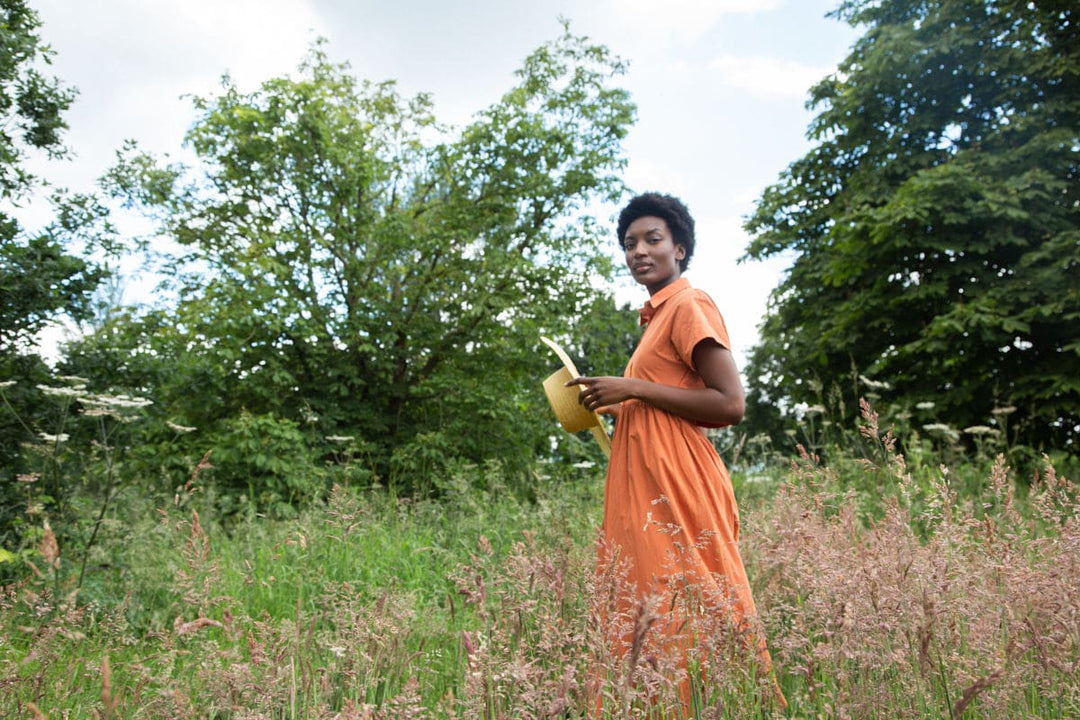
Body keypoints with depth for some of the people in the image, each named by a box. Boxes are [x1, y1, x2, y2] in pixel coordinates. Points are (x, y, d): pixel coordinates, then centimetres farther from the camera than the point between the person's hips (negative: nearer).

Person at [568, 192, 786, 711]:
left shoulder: (690, 305, -8)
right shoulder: (657, 315, 18)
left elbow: (729, 405, -16)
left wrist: (634, 388, -15)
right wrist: (616, 407, 14)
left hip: (677, 485, -9)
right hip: (644, 485, 9)